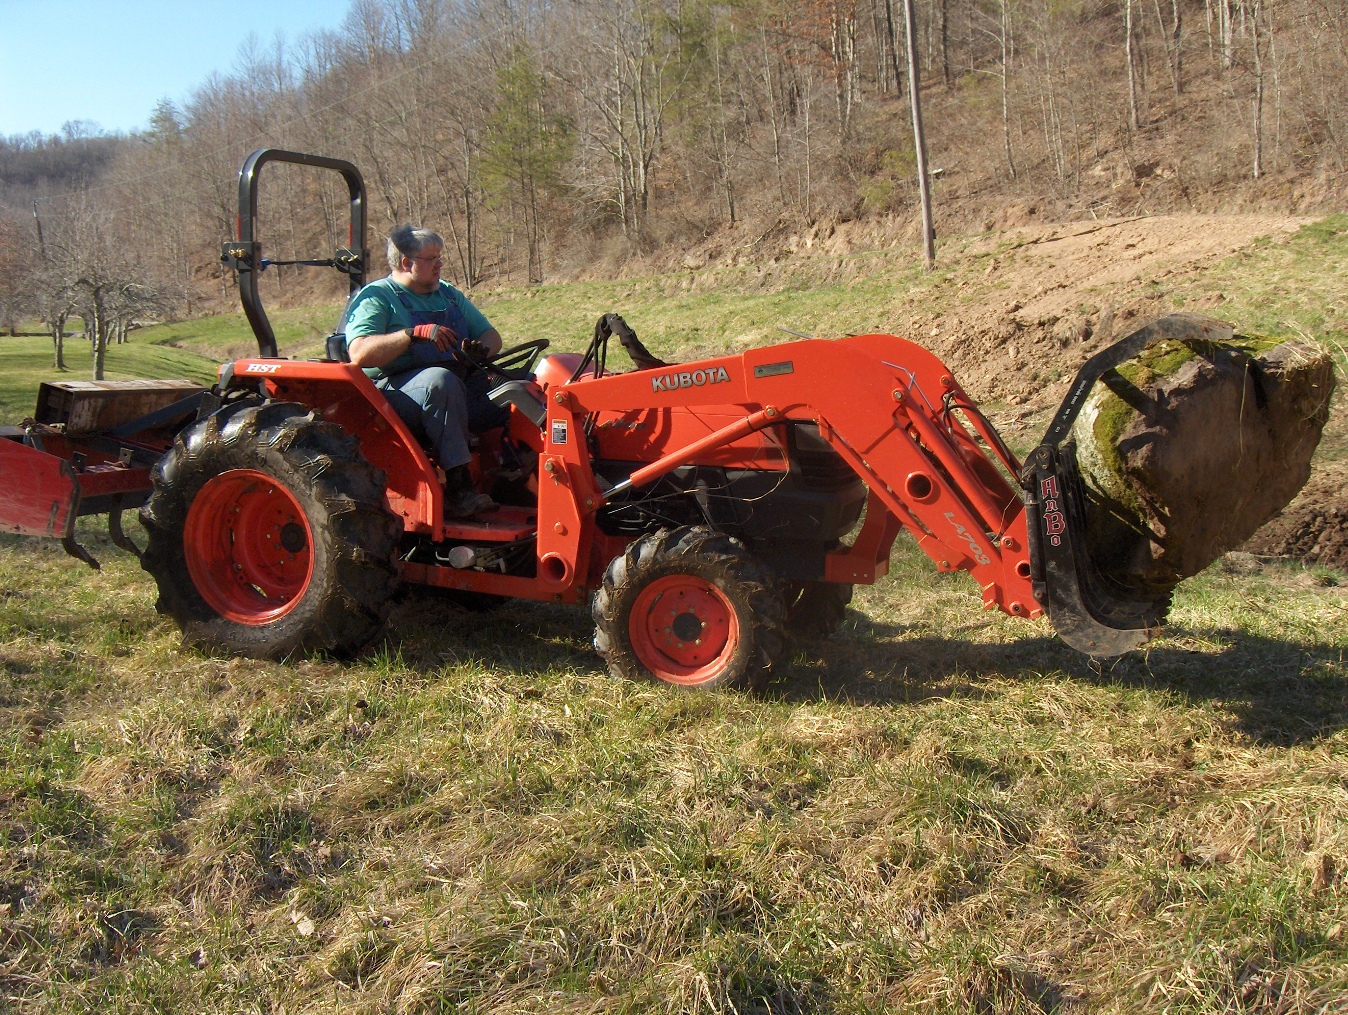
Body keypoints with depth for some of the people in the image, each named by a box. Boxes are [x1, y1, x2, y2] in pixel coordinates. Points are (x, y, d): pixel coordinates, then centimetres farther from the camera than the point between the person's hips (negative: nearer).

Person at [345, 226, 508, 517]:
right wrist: (414, 333, -25)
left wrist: (480, 348, -4)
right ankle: (459, 490, -40)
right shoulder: (377, 297, 1)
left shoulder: (449, 295, 23)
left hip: (461, 392, 7)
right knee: (441, 379, -40)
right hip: (396, 392, -6)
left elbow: (491, 336, 21)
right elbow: (359, 354, -16)